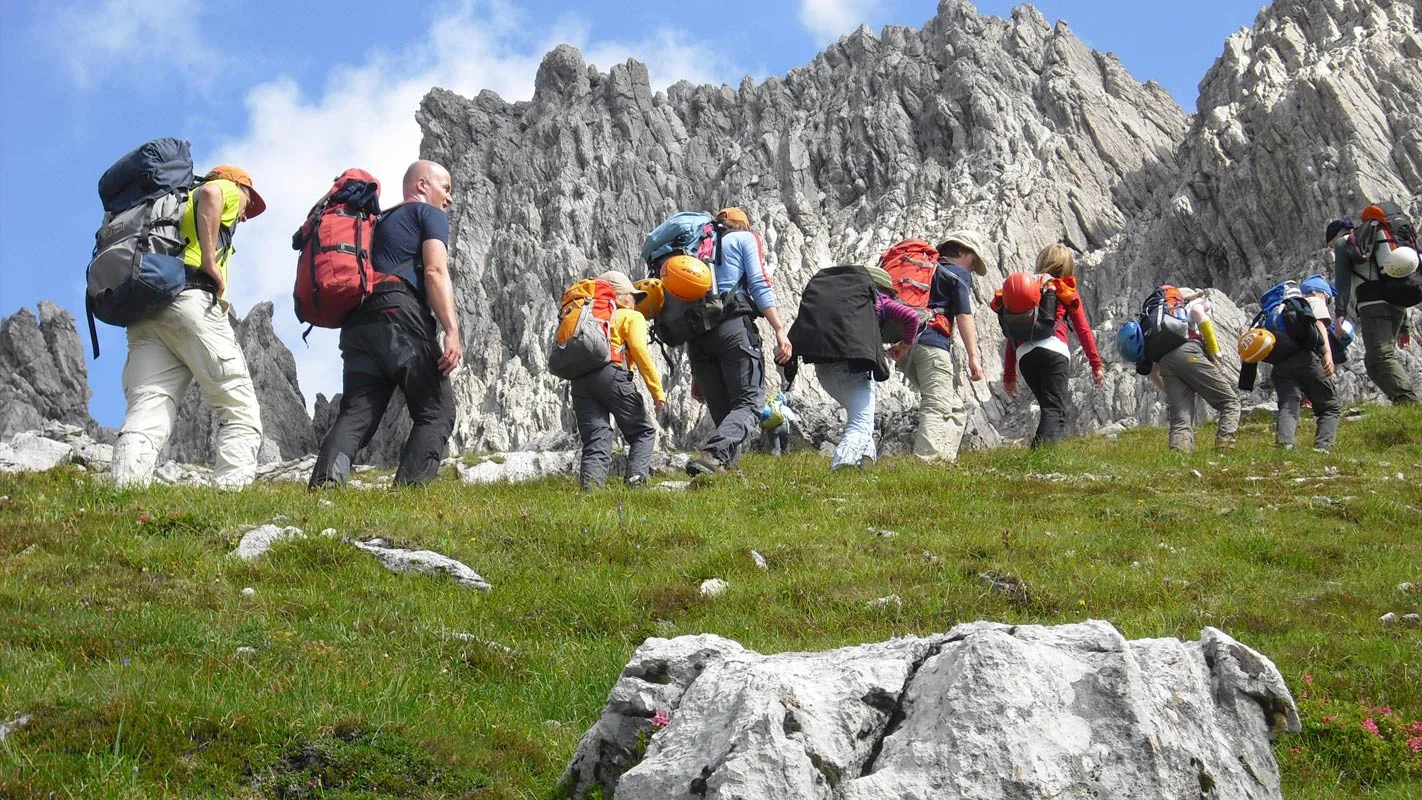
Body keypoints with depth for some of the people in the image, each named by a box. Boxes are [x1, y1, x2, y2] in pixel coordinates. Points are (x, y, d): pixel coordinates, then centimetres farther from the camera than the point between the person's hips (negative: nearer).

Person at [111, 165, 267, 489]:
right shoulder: (227, 191, 18)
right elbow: (210, 192, -8)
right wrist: (210, 264, -10)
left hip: (142, 313, 7)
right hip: (190, 300, -7)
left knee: (146, 412, -8)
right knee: (240, 411, -5)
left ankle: (126, 490, -28)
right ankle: (232, 491, -21)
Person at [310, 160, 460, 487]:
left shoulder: (378, 223, 35)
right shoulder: (430, 215, 12)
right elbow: (435, 272, -5)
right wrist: (451, 331, -14)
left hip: (357, 322, 7)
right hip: (401, 317, -7)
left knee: (356, 414, -3)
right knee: (436, 413, -4)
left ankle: (325, 484, -26)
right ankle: (408, 491, -22)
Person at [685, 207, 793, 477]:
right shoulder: (745, 238, 18)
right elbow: (759, 284, -1)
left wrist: (696, 374, 25)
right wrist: (780, 331, -8)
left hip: (695, 332, 6)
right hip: (732, 324, -6)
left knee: (723, 413, 7)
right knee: (749, 402, -12)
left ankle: (723, 469, -11)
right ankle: (712, 455, -36)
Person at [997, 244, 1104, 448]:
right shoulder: (1065, 291, 15)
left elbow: (1012, 334, 21)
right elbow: (1083, 330, 12)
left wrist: (1009, 373, 23)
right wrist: (1096, 364, 17)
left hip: (1024, 355, 4)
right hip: (1053, 351, -4)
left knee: (1050, 407, 19)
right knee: (1055, 410, -12)